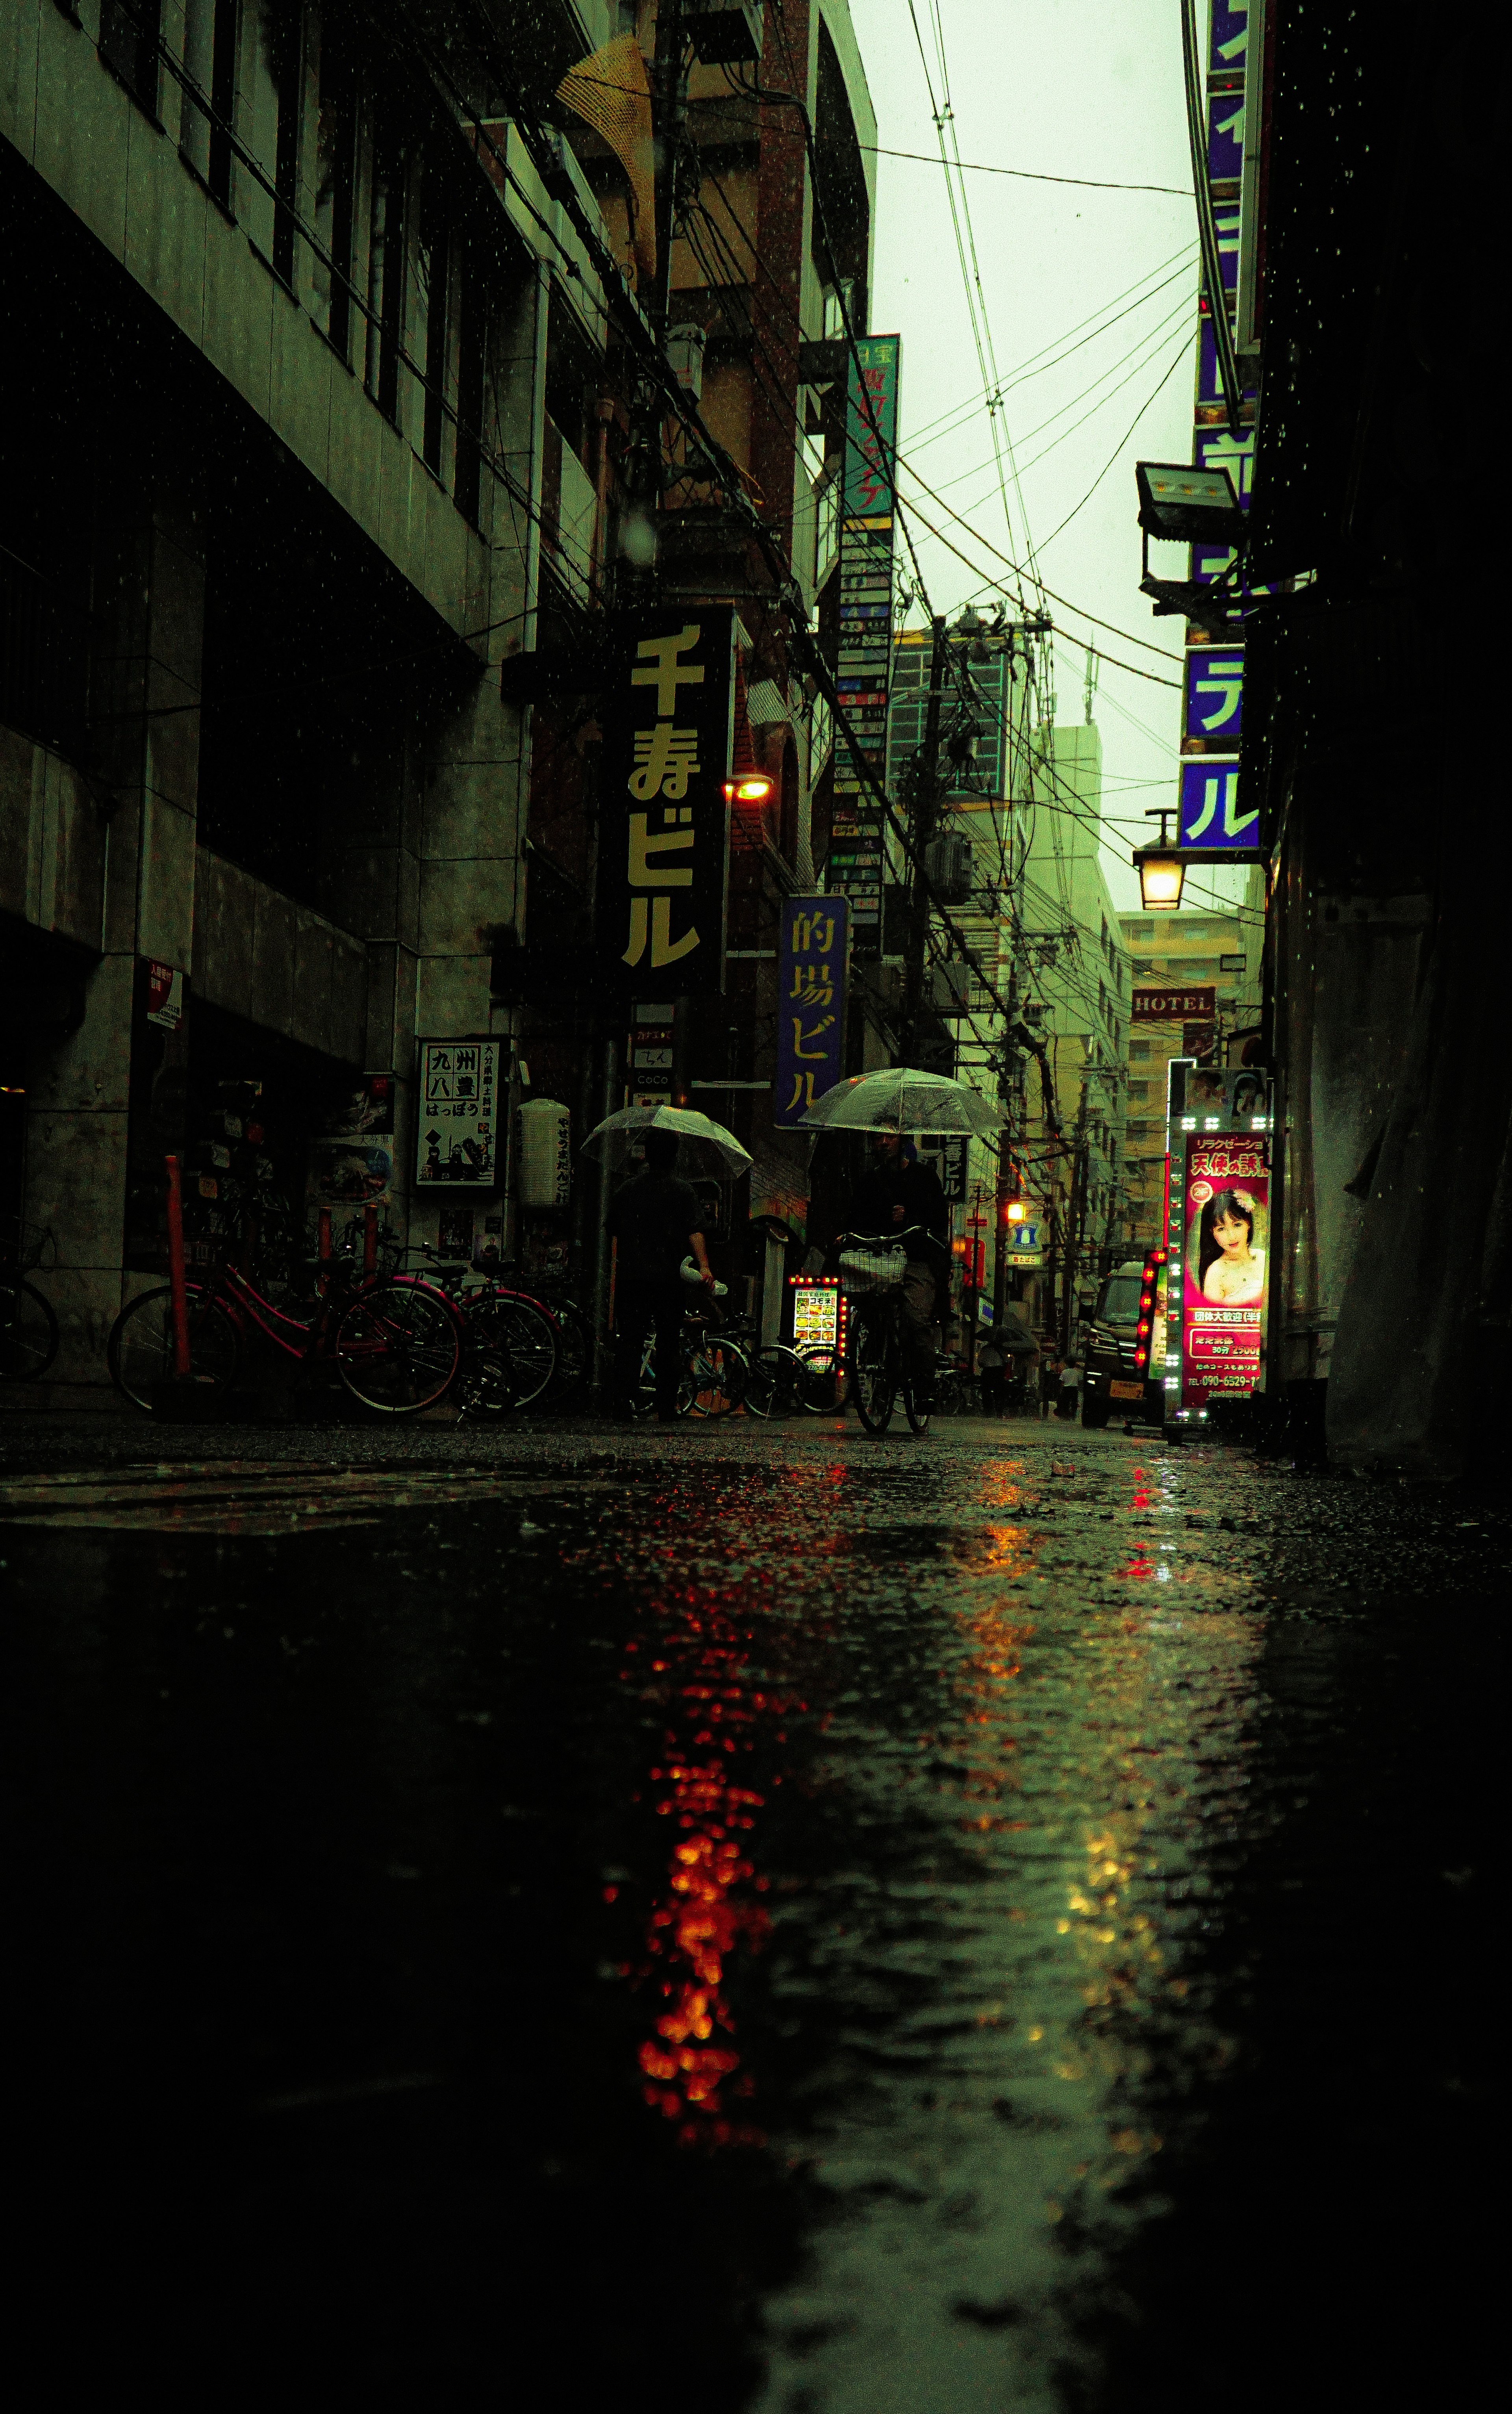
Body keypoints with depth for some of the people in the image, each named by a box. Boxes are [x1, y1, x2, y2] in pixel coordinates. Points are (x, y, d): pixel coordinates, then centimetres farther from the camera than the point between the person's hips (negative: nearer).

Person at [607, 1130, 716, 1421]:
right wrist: (704, 1266, -23)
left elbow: (611, 1229, 18)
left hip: (630, 1277, 2)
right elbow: (694, 1231, -14)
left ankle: (622, 1401, -12)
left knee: (628, 1342, 2)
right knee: (668, 1344, 8)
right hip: (669, 1279, -1)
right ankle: (666, 1409, 8)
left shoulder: (627, 1191, 9)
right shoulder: (684, 1191, 0)